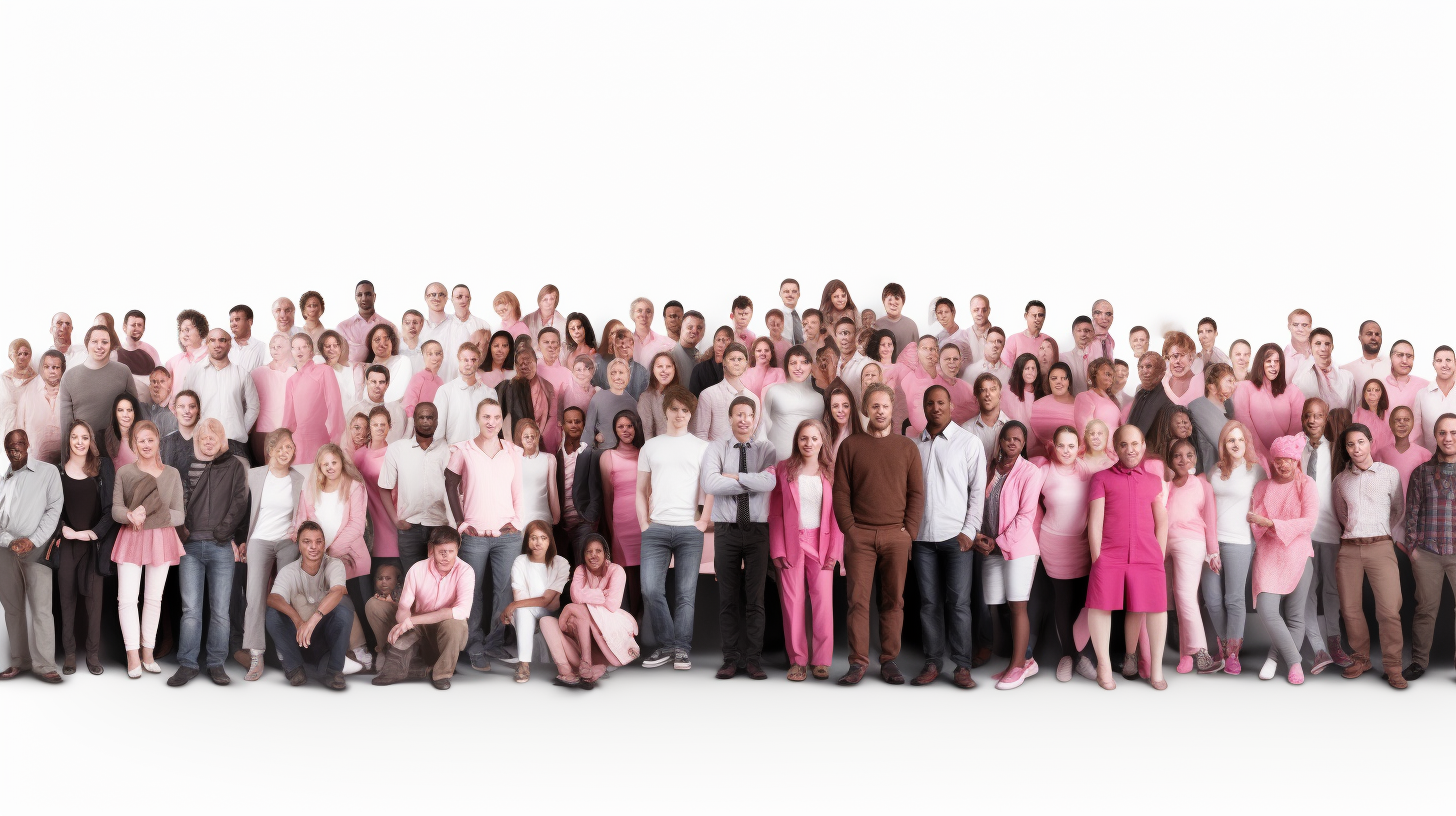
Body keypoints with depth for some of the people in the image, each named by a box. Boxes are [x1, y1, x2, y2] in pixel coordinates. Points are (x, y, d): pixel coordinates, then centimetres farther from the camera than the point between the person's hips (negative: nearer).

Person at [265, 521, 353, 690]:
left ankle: (332, 670, -18)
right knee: (273, 613, -24)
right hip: (297, 635, 1)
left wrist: (313, 620, -50)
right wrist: (298, 620, -49)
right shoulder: (289, 571, -10)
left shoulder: (334, 565, -11)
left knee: (343, 611, -29)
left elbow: (337, 592, -33)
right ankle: (294, 668, -12)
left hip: (328, 635, -1)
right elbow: (273, 598, -30)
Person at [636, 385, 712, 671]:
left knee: (685, 593, 1)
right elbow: (641, 490, 13)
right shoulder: (650, 446, 12)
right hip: (656, 529, 1)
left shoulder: (701, 447, 7)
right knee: (651, 589, -7)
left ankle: (682, 649, 7)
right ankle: (666, 644, 7)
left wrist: (703, 521, -5)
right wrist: (644, 524, 3)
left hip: (689, 530, -1)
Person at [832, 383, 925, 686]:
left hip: (896, 536, 1)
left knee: (894, 601, 3)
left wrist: (909, 530, -2)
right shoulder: (850, 445, 7)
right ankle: (858, 663, -2)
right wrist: (849, 529, -5)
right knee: (858, 600, -4)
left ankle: (889, 661, 9)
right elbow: (840, 492, 4)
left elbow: (917, 493, 7)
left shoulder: (907, 447, 10)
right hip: (859, 535, -1)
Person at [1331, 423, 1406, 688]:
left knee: (1389, 610, -11)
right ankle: (1361, 658, 18)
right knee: (1350, 609, 4)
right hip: (1349, 549, 3)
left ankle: (1392, 667, -4)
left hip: (1380, 547, -3)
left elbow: (1399, 510, 12)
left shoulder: (1389, 473, 3)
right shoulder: (1341, 480, 11)